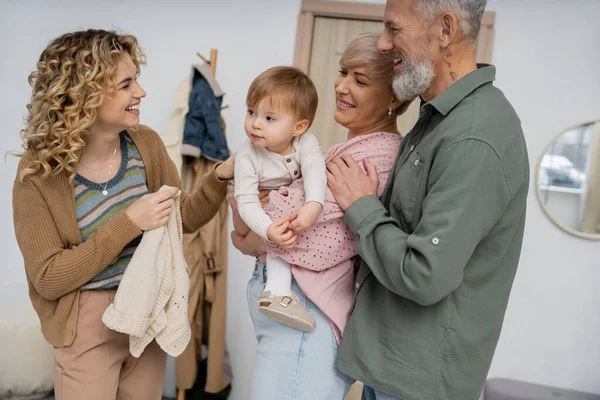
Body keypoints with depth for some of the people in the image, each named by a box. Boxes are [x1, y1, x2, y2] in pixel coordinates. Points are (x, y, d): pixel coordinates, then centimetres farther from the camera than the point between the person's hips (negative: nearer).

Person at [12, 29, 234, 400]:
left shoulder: (146, 143, -7)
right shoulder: (39, 172, -18)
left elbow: (183, 216, 3)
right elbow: (48, 279, -18)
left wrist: (222, 176, -15)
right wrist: (129, 224, -27)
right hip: (88, 326, -4)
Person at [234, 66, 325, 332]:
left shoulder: (305, 142, -21)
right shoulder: (247, 156, -25)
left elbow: (315, 169, -38)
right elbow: (246, 200, -29)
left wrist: (313, 205, -58)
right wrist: (268, 230, -46)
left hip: (301, 208, 4)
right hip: (269, 215, -4)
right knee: (282, 238, -23)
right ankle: (278, 293, -21)